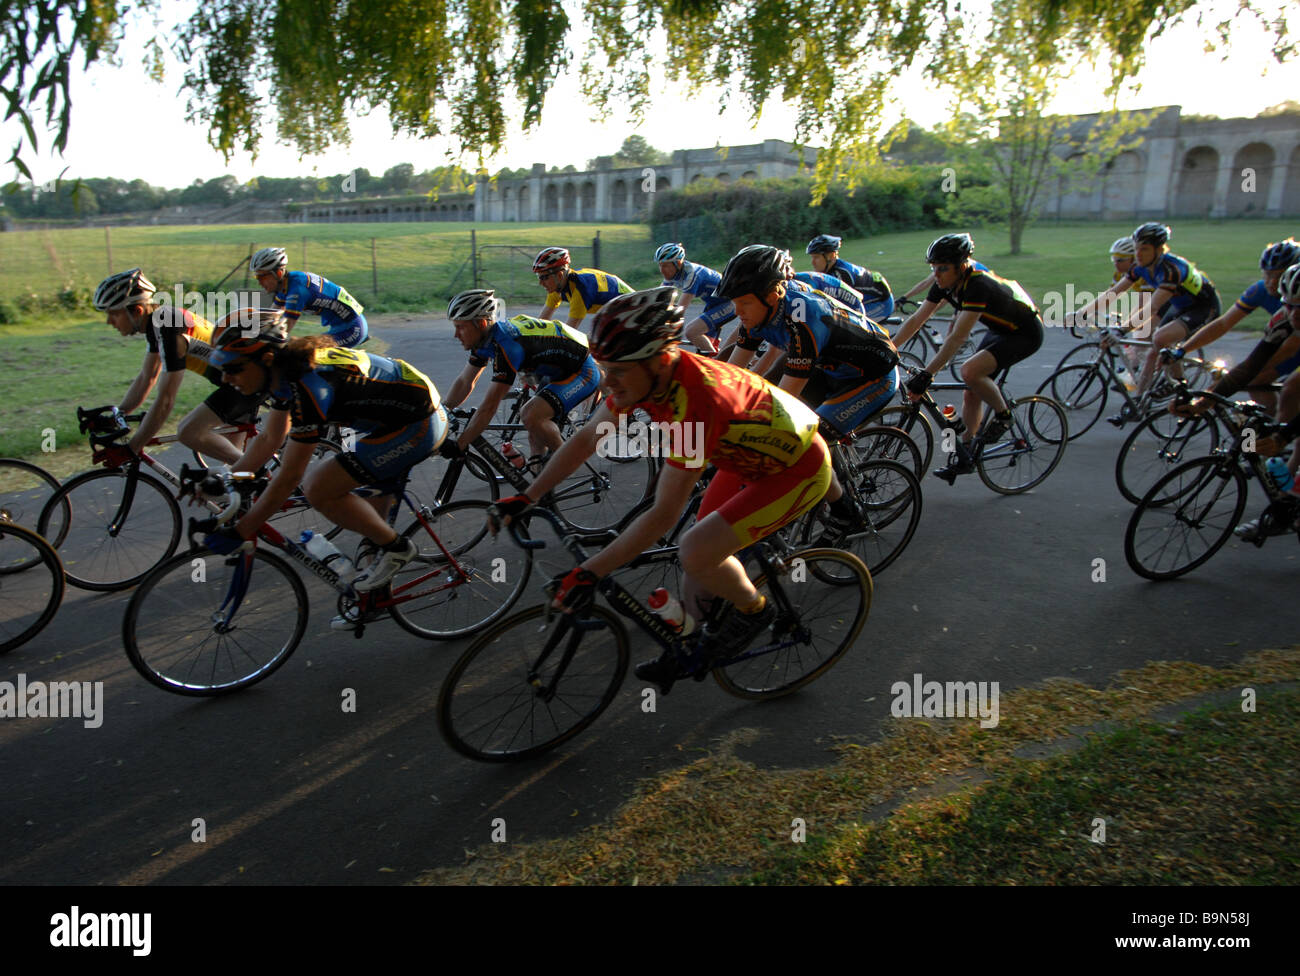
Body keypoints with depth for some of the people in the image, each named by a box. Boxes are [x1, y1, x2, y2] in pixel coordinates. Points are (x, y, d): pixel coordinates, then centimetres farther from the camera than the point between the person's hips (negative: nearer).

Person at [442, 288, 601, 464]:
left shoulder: (506, 344, -31)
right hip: (557, 372, 10)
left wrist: (458, 447, -29)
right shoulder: (486, 337, -4)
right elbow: (465, 382, 6)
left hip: (583, 372, -10)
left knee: (530, 416, -24)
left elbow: (489, 407, -31)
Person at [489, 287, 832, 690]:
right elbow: (586, 438, -2)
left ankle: (753, 611, 6)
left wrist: (589, 573, -31)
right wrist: (525, 499, -2)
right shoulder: (645, 373, -15)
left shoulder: (696, 402, -39)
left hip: (797, 468, -8)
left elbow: (663, 514, -34)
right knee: (699, 564, 10)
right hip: (749, 455, 8)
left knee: (697, 552, -22)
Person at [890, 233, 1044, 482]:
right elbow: (915, 320, -8)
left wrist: (926, 375, -41)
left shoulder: (977, 285, -33)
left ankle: (1003, 414, -4)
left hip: (1025, 333, -8)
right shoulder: (945, 285, -10)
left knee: (970, 371, -29)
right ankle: (964, 457, 15)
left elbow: (957, 338, -39)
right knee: (971, 394, 4)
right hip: (1000, 329, 8)